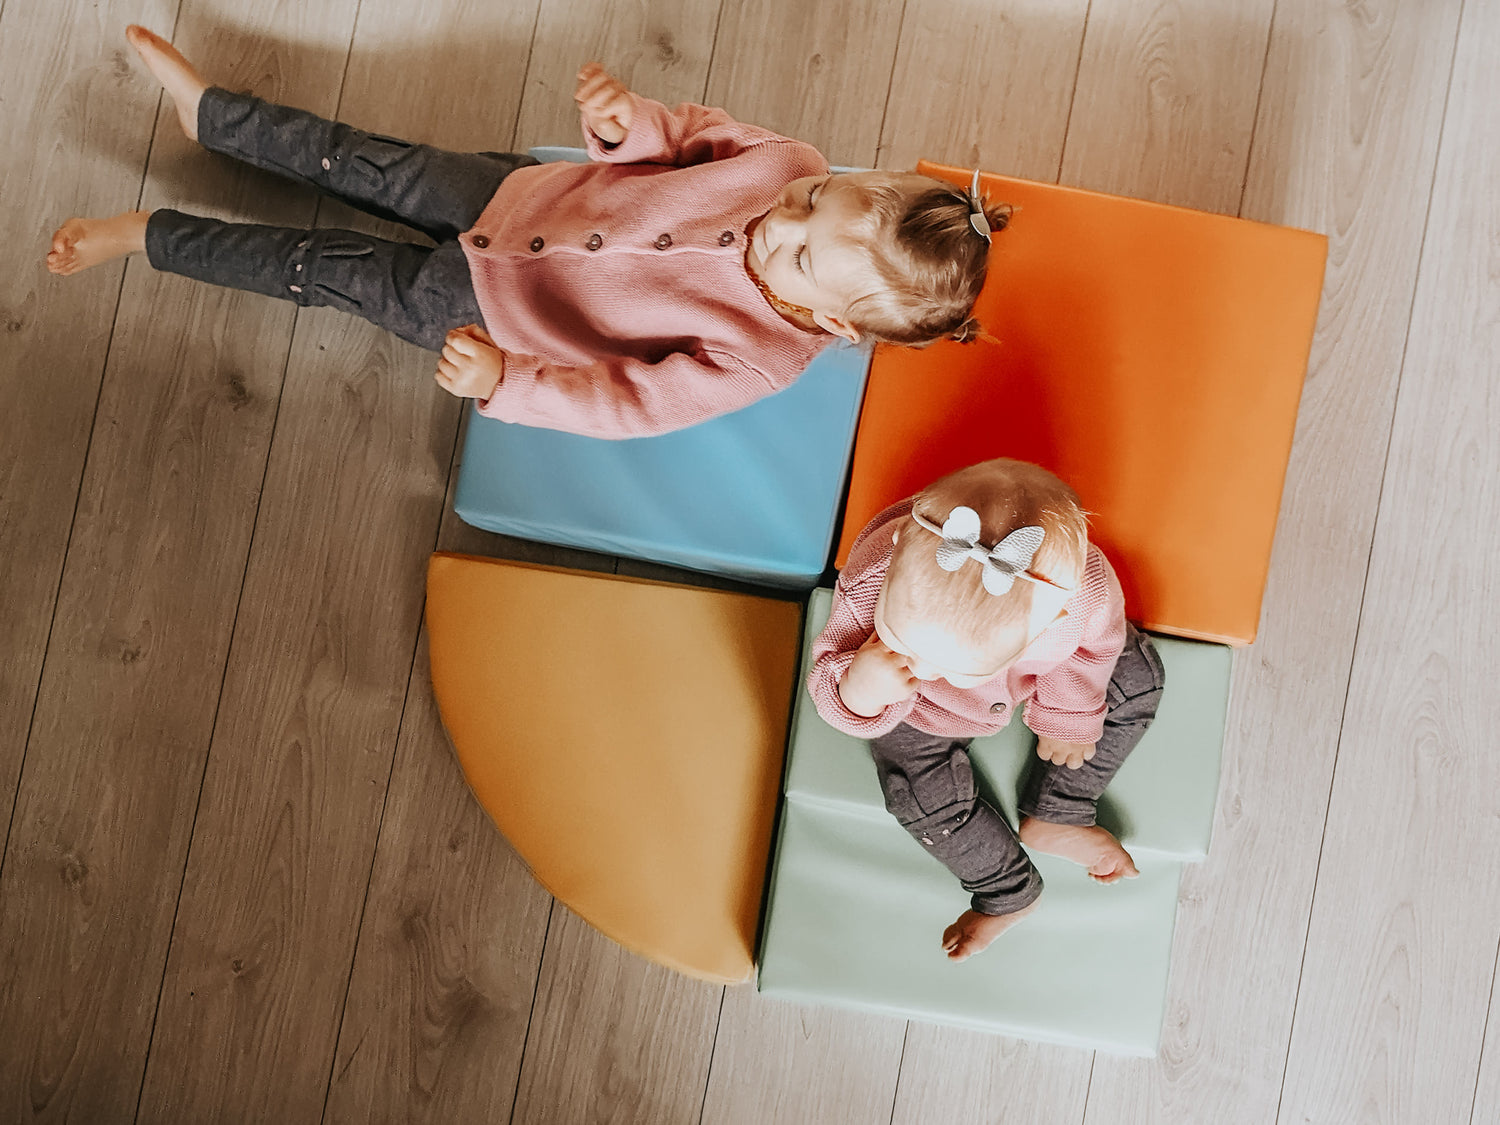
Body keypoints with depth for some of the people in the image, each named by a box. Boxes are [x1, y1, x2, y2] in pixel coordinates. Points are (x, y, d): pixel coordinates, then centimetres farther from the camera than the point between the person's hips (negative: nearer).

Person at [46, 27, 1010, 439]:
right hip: (527, 193, 4)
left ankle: (147, 236, 26)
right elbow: (697, 136, -7)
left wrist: (503, 379, -43)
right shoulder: (797, 168, -19)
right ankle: (207, 110, 39)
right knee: (363, 162, 12)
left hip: (491, 304, -4)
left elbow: (624, 401, -31)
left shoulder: (759, 361, -32)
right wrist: (630, 121, -28)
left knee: (326, 269, 3)